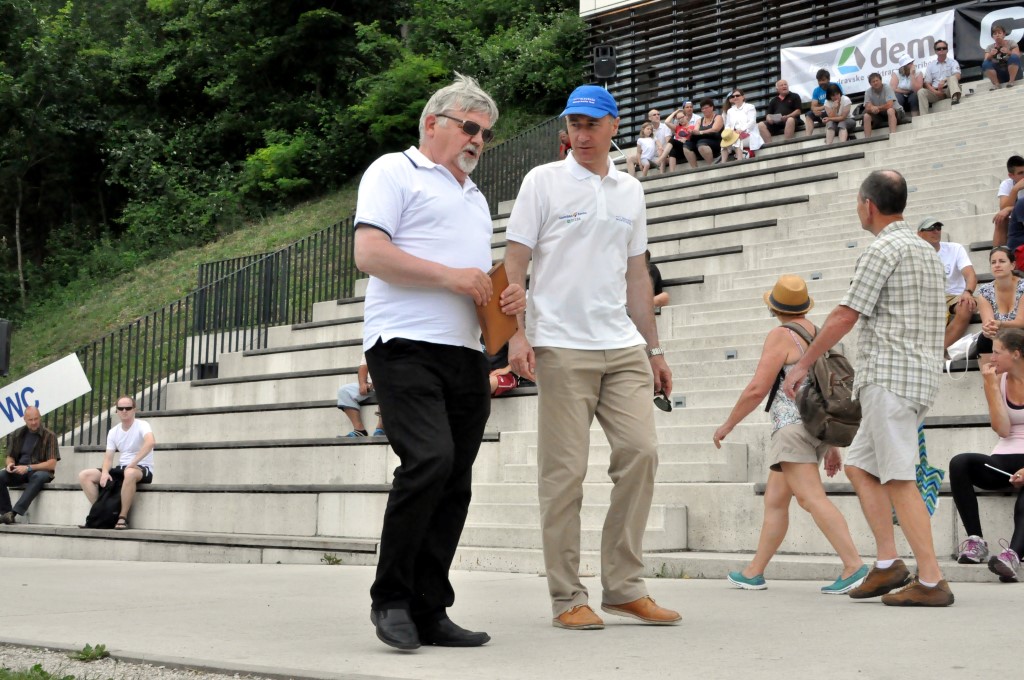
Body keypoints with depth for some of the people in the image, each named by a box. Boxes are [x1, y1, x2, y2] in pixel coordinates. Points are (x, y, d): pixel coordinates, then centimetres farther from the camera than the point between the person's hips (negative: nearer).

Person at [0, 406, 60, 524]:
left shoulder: (49, 436, -5)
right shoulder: (17, 434, 8)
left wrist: (28, 468, -21)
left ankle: (13, 513, -46)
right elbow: (10, 456, 16)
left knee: (38, 477, -39)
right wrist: (10, 464, -10)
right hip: (19, 470, 4)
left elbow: (52, 464, -11)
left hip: (40, 470, -4)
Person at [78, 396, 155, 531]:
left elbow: (151, 442, -32)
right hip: (121, 468, 7)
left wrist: (133, 463, -34)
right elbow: (108, 457, 4)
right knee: (84, 475, -7)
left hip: (142, 469, -6)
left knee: (130, 473, -43)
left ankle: (123, 517, -31)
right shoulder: (113, 432, 9)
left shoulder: (141, 425, -10)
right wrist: (105, 472, -19)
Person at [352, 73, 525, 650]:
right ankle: (390, 597, -7)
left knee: (454, 484, 3)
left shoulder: (477, 198, 29)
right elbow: (369, 253, -8)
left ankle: (428, 613, 10)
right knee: (430, 459, -22)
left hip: (466, 353, 8)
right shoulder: (394, 171, 5)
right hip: (407, 344, -8)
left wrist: (508, 297, 11)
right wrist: (448, 275, -12)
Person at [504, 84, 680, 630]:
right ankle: (567, 599, 6)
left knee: (640, 452, -3)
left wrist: (653, 349, 17)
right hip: (560, 348, -4)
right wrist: (516, 334, -13)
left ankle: (624, 588, 9)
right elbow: (514, 262, -1)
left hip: (624, 348, 5)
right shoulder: (543, 181, 2)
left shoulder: (631, 192, 16)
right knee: (564, 472, -3)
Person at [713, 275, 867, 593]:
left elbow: (757, 389, -12)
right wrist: (833, 445, 23)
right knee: (774, 501, 14)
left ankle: (854, 567, -26)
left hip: (793, 426, -9)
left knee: (812, 498, -16)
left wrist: (728, 424, 0)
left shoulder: (781, 335, -7)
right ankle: (754, 572, 20)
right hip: (818, 428, 9)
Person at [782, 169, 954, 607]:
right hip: (922, 372, 10)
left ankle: (931, 581, -9)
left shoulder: (883, 249, -10)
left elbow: (845, 316, -12)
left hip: (890, 375, -10)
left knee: (899, 479, -9)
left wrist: (802, 365, -4)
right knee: (860, 465, 14)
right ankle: (887, 563, 10)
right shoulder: (926, 250, 19)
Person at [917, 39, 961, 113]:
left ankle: (955, 98, -61)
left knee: (952, 78, -32)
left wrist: (944, 81, -26)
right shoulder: (931, 66, 16)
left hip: (949, 90, -2)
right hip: (936, 92, 2)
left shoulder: (952, 62, 8)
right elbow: (927, 83, 9)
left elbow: (957, 76, -9)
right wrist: (935, 92, -11)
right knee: (921, 92, -24)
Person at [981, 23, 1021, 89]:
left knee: (1014, 57, -30)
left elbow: (1017, 57, -13)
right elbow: (986, 61, -9)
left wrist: (1009, 52, -31)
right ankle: (996, 84, -23)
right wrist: (990, 55, -30)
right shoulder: (990, 48, 3)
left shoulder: (1011, 43, -2)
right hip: (999, 75, 2)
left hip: (1013, 72, -2)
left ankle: (1011, 81, -25)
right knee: (985, 64, -23)